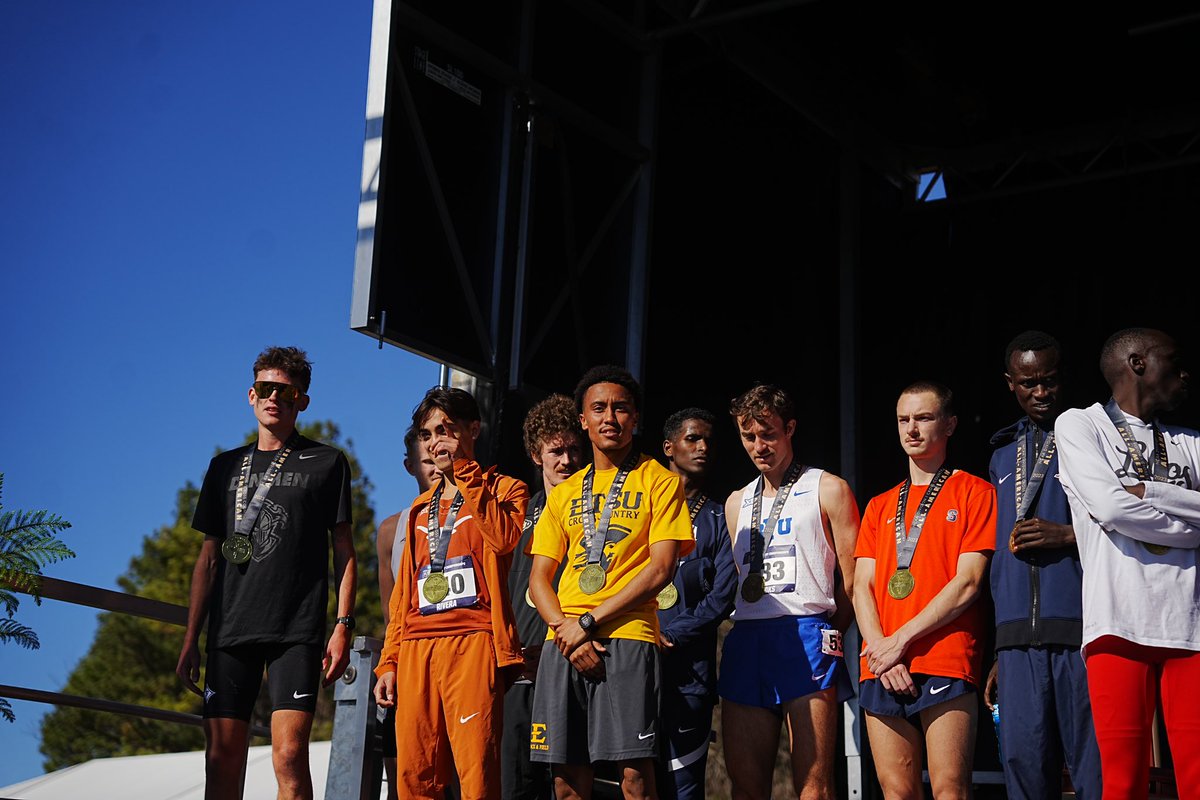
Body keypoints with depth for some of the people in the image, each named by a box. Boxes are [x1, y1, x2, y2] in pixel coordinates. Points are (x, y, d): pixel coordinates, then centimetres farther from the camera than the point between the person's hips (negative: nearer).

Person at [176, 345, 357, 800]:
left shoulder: (327, 464, 7)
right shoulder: (226, 467, 17)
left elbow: (344, 551, 5)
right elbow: (209, 558, 18)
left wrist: (343, 626, -6)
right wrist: (191, 639, 11)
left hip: (297, 631, -4)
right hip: (230, 631, 4)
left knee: (289, 754, -14)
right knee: (221, 758, 0)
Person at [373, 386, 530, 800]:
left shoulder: (504, 490, 9)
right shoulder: (421, 509, 26)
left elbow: (505, 538, -15)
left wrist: (467, 475, -8)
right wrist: (388, 661, 16)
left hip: (473, 641, -5)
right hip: (416, 649, 6)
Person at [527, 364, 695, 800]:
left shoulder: (659, 481, 6)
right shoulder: (563, 494, 19)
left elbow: (661, 568, -4)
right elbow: (539, 578, 14)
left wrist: (589, 622, -9)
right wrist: (565, 629, -6)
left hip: (627, 637, -4)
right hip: (563, 644, 4)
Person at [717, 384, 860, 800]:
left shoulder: (828, 490, 6)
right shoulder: (737, 503, 22)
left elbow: (853, 581, 3)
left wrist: (827, 636, 3)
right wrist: (747, 635, 13)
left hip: (807, 636, -5)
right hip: (745, 639, 5)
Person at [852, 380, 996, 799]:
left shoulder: (974, 492, 6)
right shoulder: (879, 506, 22)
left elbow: (968, 583, -4)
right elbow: (862, 586, 14)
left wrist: (900, 640, -9)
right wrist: (879, 648, -4)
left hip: (945, 666, -5)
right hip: (881, 670, 5)